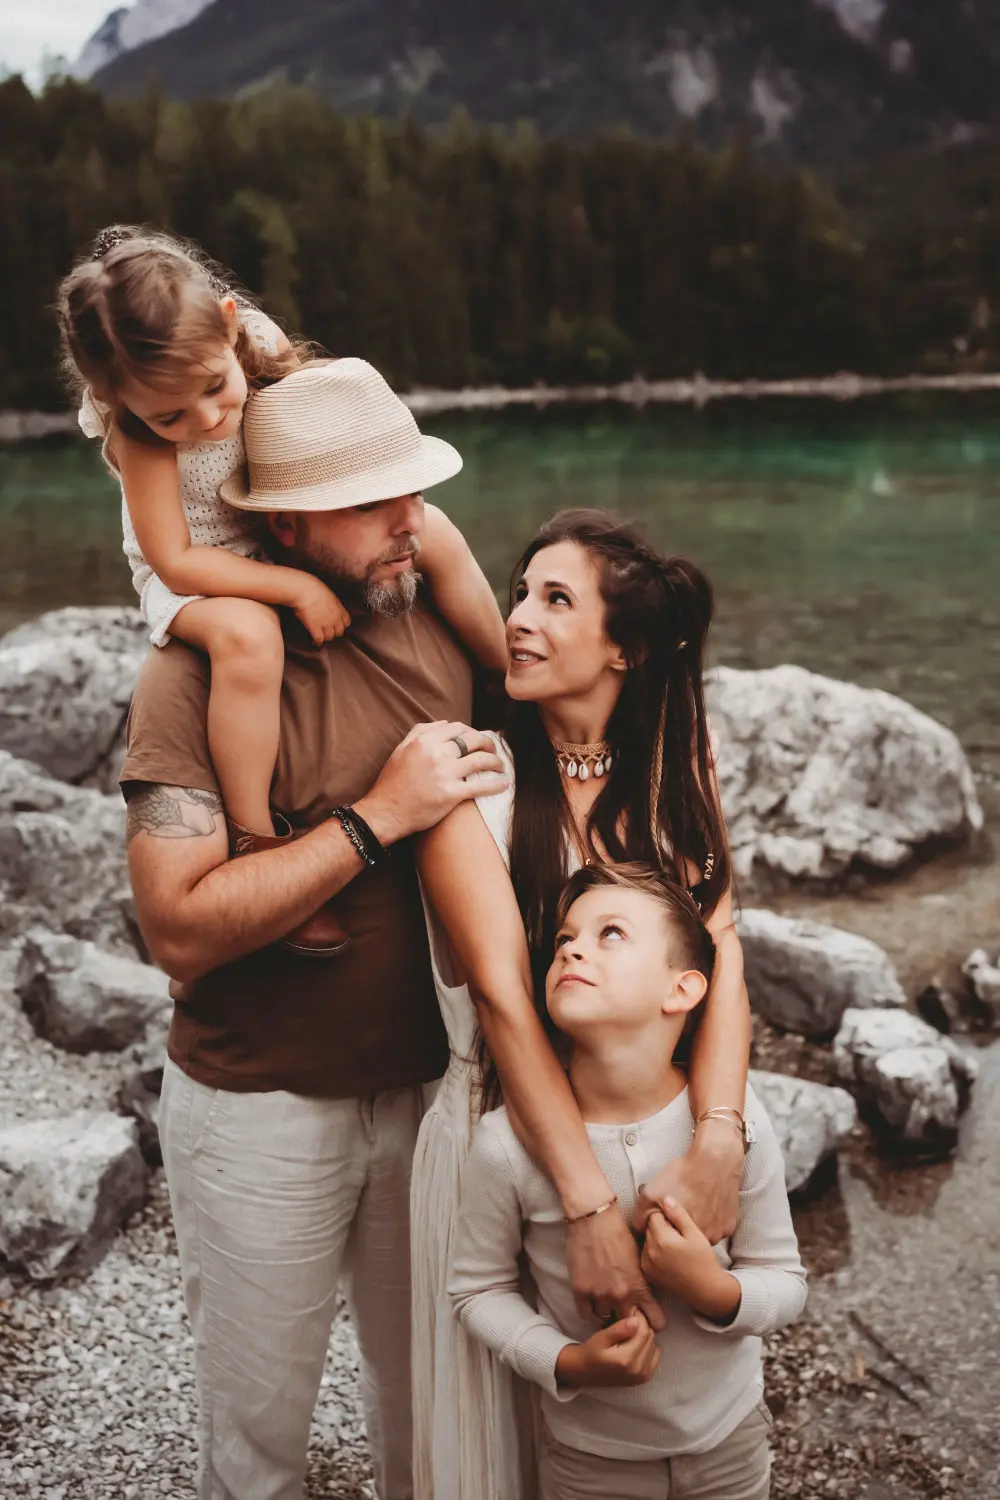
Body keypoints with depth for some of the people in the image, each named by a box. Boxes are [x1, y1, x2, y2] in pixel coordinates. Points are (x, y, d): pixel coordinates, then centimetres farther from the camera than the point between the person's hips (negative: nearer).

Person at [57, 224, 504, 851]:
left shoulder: (261, 346, -19)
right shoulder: (137, 435, -29)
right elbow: (175, 562, -28)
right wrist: (298, 588, -32)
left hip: (291, 538, 6)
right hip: (196, 572, -5)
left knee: (436, 533, -4)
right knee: (246, 634, -40)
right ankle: (254, 838, -31)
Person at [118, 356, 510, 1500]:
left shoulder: (438, 626, -1)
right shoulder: (202, 669, -19)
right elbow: (179, 925, -26)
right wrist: (378, 817, -27)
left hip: (425, 1086, 5)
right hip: (262, 1107, -4)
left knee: (427, 1394, 22)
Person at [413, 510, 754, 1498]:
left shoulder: (672, 758, -4)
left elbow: (719, 948, -13)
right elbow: (502, 993, -22)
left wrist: (717, 1139, -28)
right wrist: (588, 1203, -27)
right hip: (506, 1130, -3)